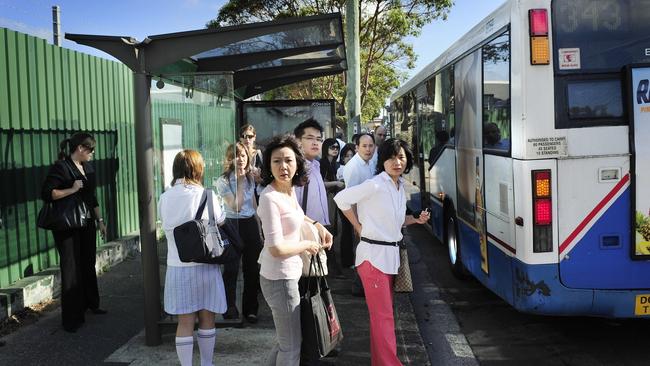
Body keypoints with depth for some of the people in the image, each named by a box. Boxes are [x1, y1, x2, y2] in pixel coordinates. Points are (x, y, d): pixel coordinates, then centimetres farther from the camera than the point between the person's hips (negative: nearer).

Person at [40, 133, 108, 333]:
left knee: (88, 264, 16)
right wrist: (72, 189, -24)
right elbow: (46, 193, -19)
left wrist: (100, 220, 19)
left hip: (87, 224, 7)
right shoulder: (61, 167, -12)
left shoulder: (88, 167, 12)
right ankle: (71, 318, 5)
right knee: (71, 269, -3)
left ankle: (90, 304, 33)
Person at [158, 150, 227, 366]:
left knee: (185, 321, 8)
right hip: (204, 265, -2)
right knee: (207, 318, 13)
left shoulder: (165, 198, -3)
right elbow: (220, 222, 4)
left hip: (177, 266, 2)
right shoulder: (206, 196, -10)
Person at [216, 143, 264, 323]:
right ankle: (230, 308, 10)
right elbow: (235, 206, -18)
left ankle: (250, 308, 21)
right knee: (231, 269, -2)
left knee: (252, 268, 9)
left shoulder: (250, 178, 8)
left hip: (251, 224, 5)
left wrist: (261, 227, 16)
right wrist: (240, 182, -17)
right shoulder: (223, 181, -9)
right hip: (233, 225, -5)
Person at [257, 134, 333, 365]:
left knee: (284, 341, 22)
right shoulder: (269, 198, -22)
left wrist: (318, 225, 16)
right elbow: (277, 249, -26)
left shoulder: (290, 189, 4)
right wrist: (308, 245, -11)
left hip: (289, 274, 9)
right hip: (280, 277, -9)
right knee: (292, 347, 6)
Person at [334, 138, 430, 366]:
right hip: (373, 255, -8)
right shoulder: (375, 185, -15)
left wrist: (416, 219, 5)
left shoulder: (400, 187, 10)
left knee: (382, 312, 15)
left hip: (390, 254, 8)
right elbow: (341, 199, -13)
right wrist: (359, 227, -9)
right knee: (383, 316, -6)